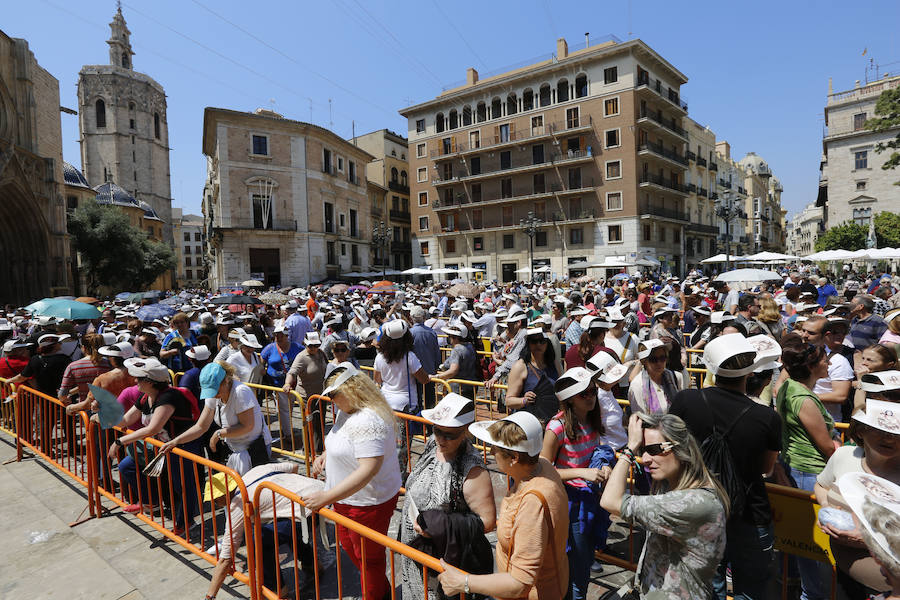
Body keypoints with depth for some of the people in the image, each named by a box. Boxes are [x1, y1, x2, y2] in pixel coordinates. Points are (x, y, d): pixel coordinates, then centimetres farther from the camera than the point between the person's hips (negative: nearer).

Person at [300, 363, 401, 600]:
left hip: (368, 502, -11)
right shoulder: (346, 411, 1)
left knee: (369, 556, 11)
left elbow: (369, 469, -37)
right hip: (347, 498, 11)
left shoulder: (368, 421, -32)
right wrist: (325, 455, 2)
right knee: (348, 544, 28)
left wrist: (327, 496, -36)